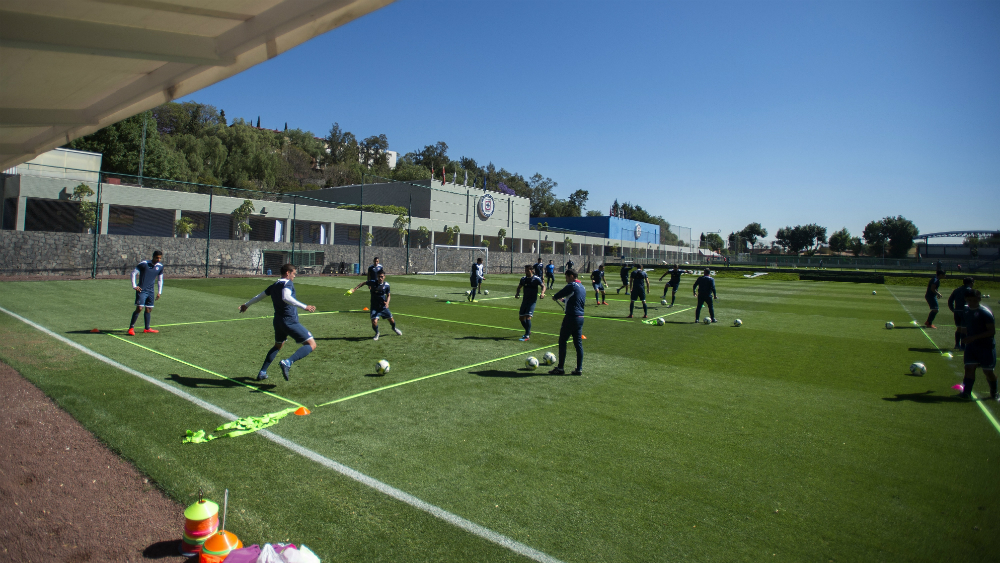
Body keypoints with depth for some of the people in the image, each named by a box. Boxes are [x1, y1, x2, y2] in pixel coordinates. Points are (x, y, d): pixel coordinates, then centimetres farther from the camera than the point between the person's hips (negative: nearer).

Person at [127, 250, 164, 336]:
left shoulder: (160, 266, 5)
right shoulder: (144, 264, -10)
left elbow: (160, 280, 16)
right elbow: (133, 273, -4)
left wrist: (159, 292, 14)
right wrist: (134, 286, -10)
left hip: (150, 291, 5)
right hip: (141, 290, -5)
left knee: (149, 309, 9)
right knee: (139, 308, -12)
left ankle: (147, 328, 18)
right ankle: (131, 328, -3)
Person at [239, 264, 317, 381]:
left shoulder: (273, 286, 15)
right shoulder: (287, 283, -10)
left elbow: (259, 296, 30)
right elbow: (286, 297, -31)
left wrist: (246, 305, 47)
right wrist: (304, 306, -38)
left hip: (278, 322, 9)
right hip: (291, 322, -9)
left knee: (277, 345, 32)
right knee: (312, 344, -10)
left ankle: (262, 372, 29)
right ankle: (287, 362, -28)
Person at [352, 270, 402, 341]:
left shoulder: (386, 285, -9)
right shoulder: (372, 282, -14)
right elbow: (364, 283, 4)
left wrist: (387, 302, -14)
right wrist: (355, 288, -2)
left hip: (383, 306, 2)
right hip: (374, 307, -2)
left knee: (391, 319, 13)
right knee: (374, 321, -18)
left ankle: (394, 328, 50)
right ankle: (377, 333, 15)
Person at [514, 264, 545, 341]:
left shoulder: (536, 279, -8)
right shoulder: (523, 279, 6)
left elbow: (543, 286, -4)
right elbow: (519, 287, 17)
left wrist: (542, 293, -24)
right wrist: (517, 293, -3)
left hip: (532, 301, -6)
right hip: (525, 300, 6)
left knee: (528, 317, -17)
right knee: (521, 318, 10)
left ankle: (527, 336, -12)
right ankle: (528, 331, 33)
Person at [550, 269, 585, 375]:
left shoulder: (572, 286, -11)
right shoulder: (582, 287, 16)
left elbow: (559, 294, -8)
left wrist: (555, 297, 15)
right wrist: (564, 300, 33)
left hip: (571, 317, -8)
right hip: (580, 318, 8)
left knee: (562, 341, 1)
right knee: (578, 343, 10)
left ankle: (560, 368, 3)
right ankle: (579, 369, 10)